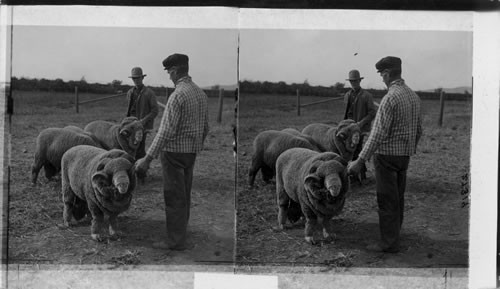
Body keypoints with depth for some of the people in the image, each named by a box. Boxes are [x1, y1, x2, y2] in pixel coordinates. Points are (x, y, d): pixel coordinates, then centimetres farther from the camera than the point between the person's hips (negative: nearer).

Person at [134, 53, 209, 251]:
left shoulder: (178, 95, -19)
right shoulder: (200, 93, 6)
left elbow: (166, 131, -23)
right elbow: (205, 128, 12)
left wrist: (148, 158, -22)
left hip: (175, 151, -8)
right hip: (191, 152, 8)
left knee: (174, 197, 0)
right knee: (184, 195, 16)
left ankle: (176, 240, 6)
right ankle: (181, 234, 26)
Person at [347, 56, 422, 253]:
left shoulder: (390, 98, -19)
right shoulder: (414, 96, 6)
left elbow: (378, 134, -23)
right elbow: (418, 130, 13)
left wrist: (360, 161, -22)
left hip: (387, 154, -8)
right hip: (405, 155, 8)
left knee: (387, 200, 0)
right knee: (398, 197, 17)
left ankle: (389, 242, 5)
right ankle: (394, 234, 28)